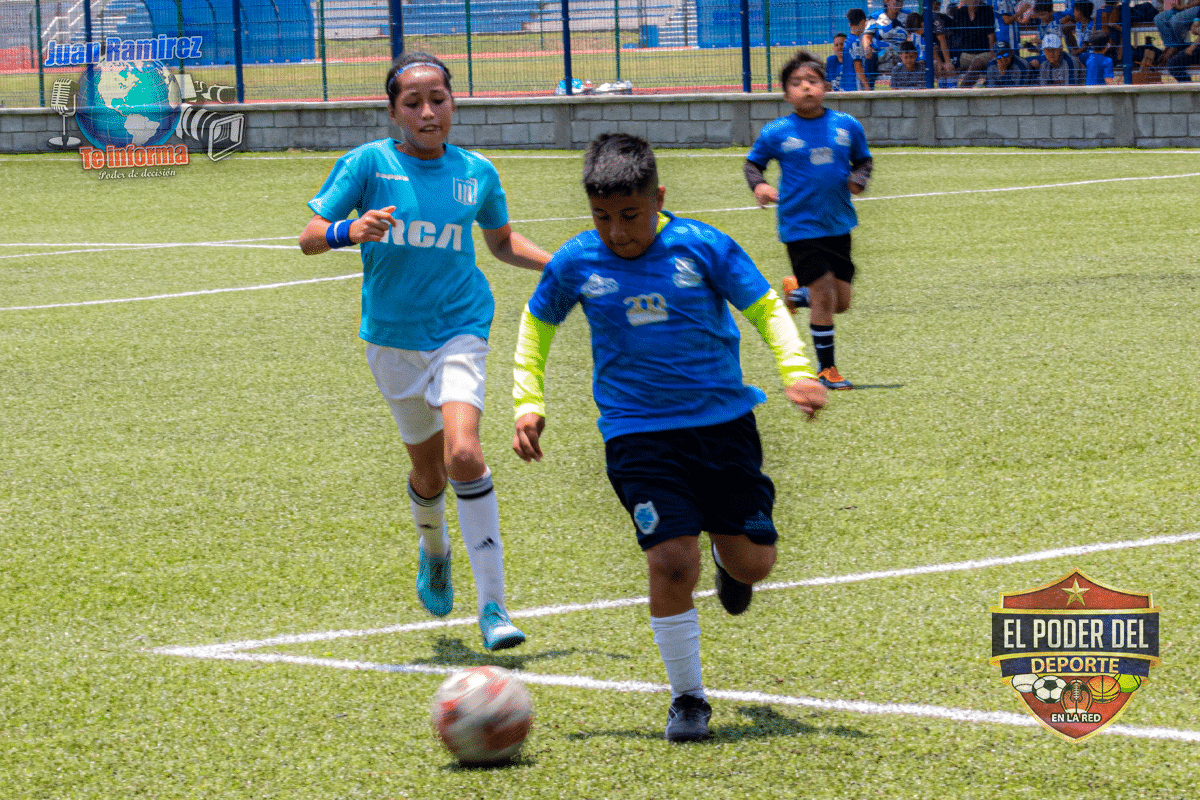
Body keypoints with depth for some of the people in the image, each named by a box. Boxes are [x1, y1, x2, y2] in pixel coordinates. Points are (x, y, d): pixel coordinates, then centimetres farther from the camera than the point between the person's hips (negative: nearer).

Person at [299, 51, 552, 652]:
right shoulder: (369, 163, -6)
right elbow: (309, 238, -8)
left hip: (459, 330, 0)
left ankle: (493, 605, -18)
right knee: (428, 471, 10)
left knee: (463, 452, -22)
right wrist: (349, 231, -29)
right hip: (392, 337, 1)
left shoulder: (475, 172, 2)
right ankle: (433, 549, 48)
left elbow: (502, 242, 20)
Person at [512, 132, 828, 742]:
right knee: (671, 561, -15)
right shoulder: (576, 263, -3)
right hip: (638, 434, -1)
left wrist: (795, 370, -14)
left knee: (753, 562, 3)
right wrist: (528, 401, 8)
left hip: (724, 422, 1)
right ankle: (686, 698, 2)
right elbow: (538, 323, 16)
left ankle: (727, 557, 43)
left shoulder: (702, 247, -7)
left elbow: (766, 307, 2)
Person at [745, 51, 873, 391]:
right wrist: (759, 185, -12)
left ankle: (796, 291, 39)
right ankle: (826, 368, 7)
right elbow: (753, 162, 7)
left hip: (838, 223, 4)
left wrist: (858, 180, -7)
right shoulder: (776, 133, -7)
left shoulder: (847, 126, -1)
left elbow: (863, 160, 13)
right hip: (800, 226, -4)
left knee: (841, 302, 7)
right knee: (823, 295, -8)